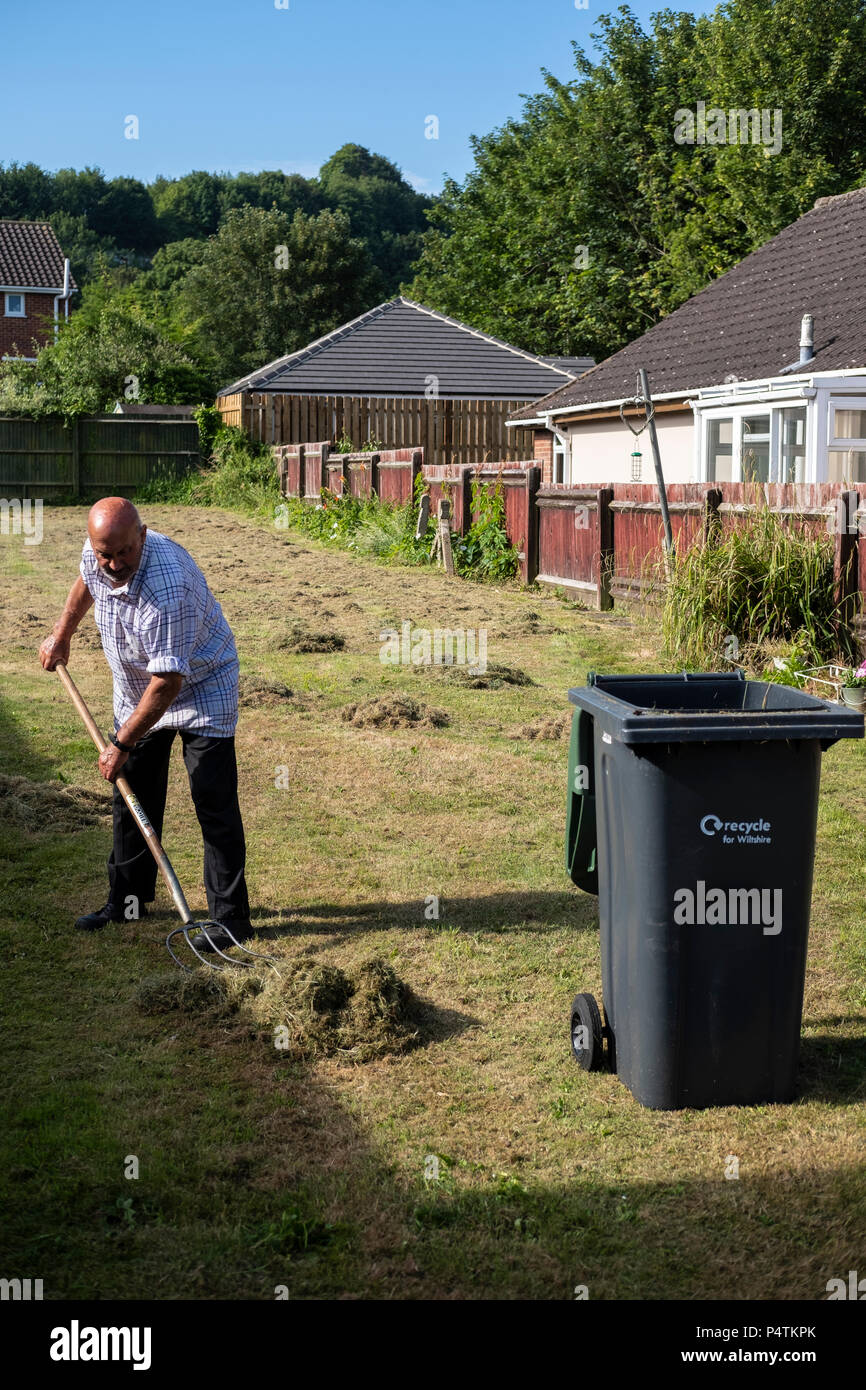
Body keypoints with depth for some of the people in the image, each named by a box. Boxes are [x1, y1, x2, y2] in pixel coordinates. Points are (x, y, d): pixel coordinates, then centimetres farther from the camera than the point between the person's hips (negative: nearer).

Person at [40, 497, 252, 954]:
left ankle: (230, 917, -4)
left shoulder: (168, 586, -38)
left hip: (199, 689, -7)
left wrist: (121, 745, -27)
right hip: (136, 690, 8)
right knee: (131, 796, 11)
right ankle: (128, 899, 25)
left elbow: (168, 681, -34)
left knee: (213, 804, -10)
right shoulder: (97, 555, -14)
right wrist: (61, 633, 17)